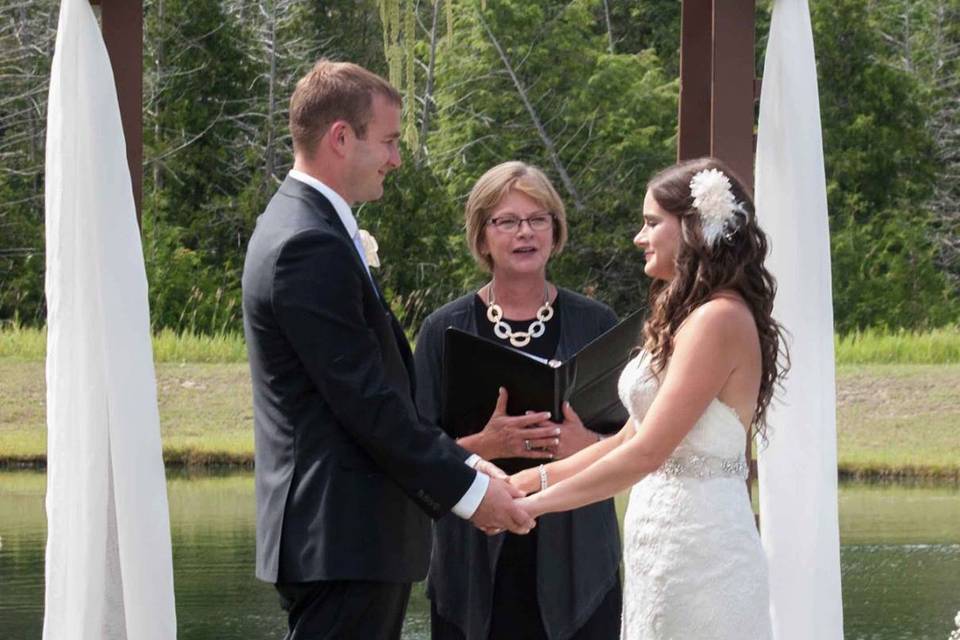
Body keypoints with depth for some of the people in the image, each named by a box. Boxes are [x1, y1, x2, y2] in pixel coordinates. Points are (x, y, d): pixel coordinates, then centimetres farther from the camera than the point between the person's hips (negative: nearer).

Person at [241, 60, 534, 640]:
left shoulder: (303, 228, 17)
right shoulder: (311, 246, -17)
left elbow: (382, 384, 18)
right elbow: (365, 400, -19)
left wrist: (462, 464, 11)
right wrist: (466, 487, -13)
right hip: (343, 541, -11)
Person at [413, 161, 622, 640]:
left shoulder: (593, 325, 8)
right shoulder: (445, 331, 6)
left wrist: (587, 443, -14)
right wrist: (483, 444, -17)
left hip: (573, 560, 0)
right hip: (477, 562, 0)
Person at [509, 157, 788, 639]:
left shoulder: (719, 319, -15)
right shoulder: (681, 317, 17)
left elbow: (646, 453, -19)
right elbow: (630, 437, 17)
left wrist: (535, 503, -14)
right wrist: (538, 478, 10)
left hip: (697, 542, -9)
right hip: (668, 541, 9)